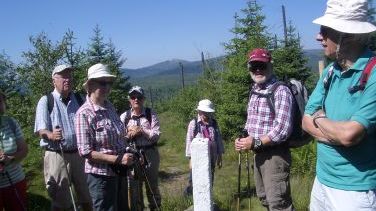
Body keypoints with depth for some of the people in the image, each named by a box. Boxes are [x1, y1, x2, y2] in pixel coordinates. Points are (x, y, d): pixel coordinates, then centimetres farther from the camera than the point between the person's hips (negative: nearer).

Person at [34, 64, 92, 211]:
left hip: (79, 153, 4)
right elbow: (40, 129, -10)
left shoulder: (79, 99, 9)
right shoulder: (46, 101, -3)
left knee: (86, 195, 15)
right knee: (60, 199, 7)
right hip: (57, 155, -4)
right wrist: (51, 135, -32)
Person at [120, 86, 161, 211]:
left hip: (150, 153, 0)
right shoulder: (124, 117, 3)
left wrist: (141, 131, -14)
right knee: (134, 185, 7)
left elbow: (156, 135, -7)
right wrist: (130, 134, -16)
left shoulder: (151, 114, 1)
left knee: (152, 184, 11)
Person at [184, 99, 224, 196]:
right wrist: (191, 159, -9)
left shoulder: (214, 124, 7)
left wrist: (219, 156, 12)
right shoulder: (194, 123, -6)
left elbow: (219, 140, 12)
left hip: (211, 159, 4)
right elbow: (189, 141, -6)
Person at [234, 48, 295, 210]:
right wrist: (244, 140, 1)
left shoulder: (281, 91, -16)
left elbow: (282, 130, -23)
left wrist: (255, 142, -21)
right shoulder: (254, 92, 11)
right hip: (258, 153, 9)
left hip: (274, 154, -9)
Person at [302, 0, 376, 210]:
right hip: (322, 179, 7)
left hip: (356, 190, -6)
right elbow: (307, 122, 3)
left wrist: (320, 119, -8)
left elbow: (349, 134, -27)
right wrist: (337, 132, -16)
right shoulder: (330, 71, 3)